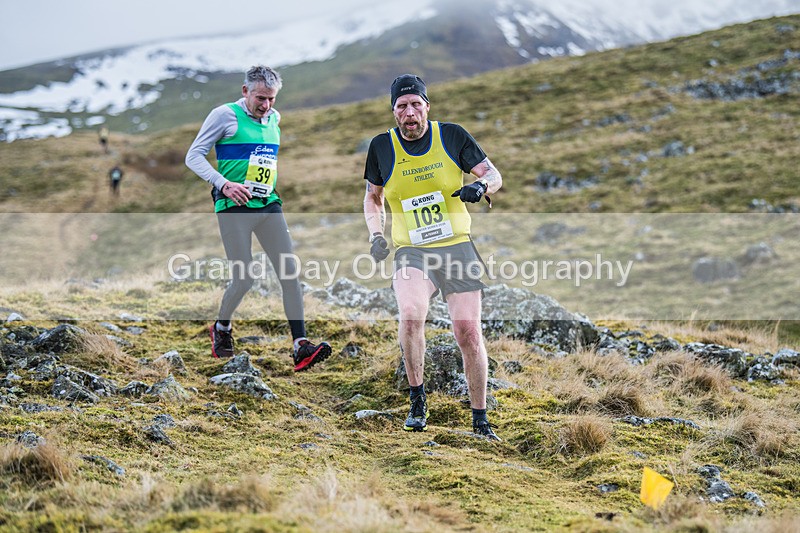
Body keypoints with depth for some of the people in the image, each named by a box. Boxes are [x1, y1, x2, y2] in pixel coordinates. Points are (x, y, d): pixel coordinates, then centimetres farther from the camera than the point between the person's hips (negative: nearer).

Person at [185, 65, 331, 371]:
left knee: (290, 273, -7)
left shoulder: (274, 118, 15)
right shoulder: (225, 115, -4)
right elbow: (194, 156, -5)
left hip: (269, 205, 6)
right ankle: (221, 328, 23)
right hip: (234, 207, -6)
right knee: (244, 279, -6)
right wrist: (223, 184, -17)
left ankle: (301, 348, -9)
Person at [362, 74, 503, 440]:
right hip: (410, 252, 0)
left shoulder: (451, 135, 0)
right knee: (411, 316, -27)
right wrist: (376, 236, 2)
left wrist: (480, 185, -17)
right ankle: (417, 404, -8)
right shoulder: (382, 147, 3)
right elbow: (373, 198, 18)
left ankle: (480, 420, 10)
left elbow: (493, 175, 6)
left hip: (457, 246, 0)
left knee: (468, 332, -5)